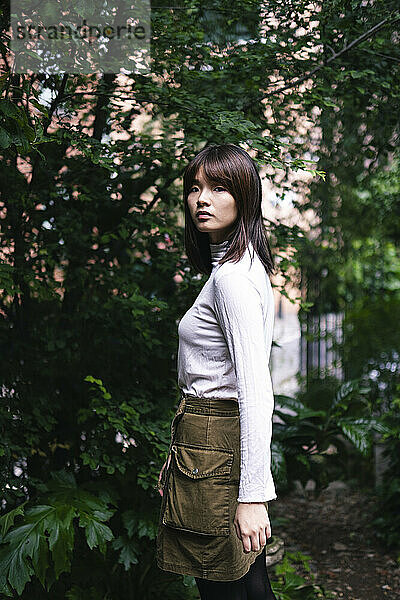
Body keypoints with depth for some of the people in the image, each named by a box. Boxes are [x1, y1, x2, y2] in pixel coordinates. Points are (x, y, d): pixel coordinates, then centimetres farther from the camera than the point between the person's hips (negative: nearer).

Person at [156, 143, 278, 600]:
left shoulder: (232, 276, -19)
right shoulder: (240, 265, 13)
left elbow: (257, 392, -25)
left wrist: (253, 495, -28)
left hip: (214, 446, -10)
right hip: (226, 437, 10)